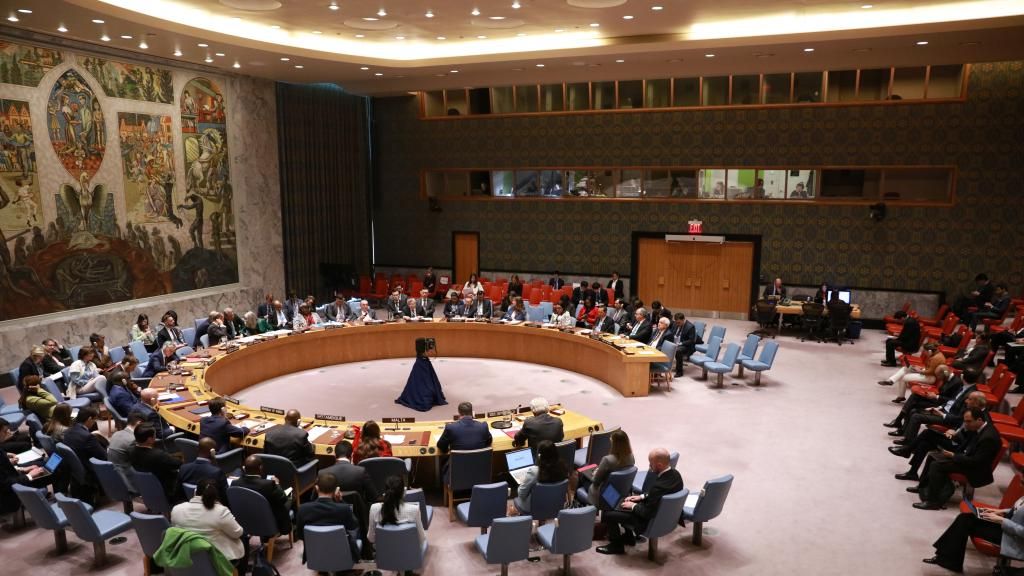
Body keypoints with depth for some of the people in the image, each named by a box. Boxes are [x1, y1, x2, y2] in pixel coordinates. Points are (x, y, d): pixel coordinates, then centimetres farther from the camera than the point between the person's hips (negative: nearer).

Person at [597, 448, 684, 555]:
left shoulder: (658, 486, -37)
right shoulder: (674, 473, -10)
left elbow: (646, 513, -25)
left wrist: (633, 506, -9)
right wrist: (642, 496, 5)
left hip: (651, 521, -9)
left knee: (607, 513, -2)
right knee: (621, 502, 22)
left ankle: (616, 545, 20)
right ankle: (629, 536, 34)